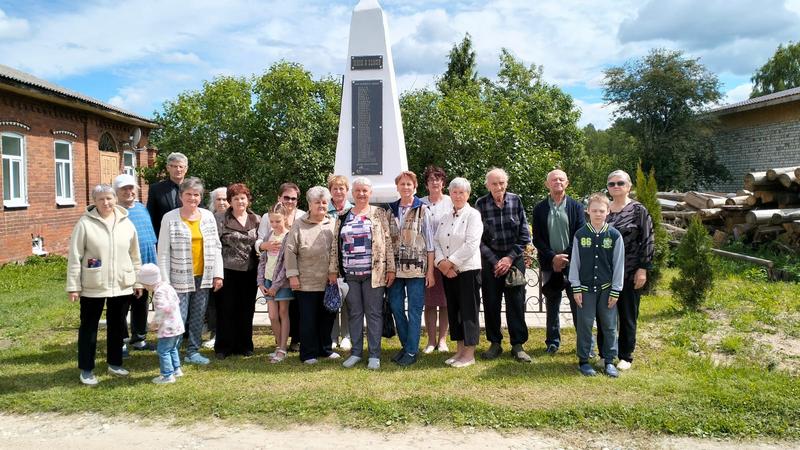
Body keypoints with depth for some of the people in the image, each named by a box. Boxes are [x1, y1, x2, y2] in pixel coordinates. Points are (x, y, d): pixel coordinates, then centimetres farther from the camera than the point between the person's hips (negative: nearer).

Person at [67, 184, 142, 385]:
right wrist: (73, 286, -9)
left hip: (121, 285, 3)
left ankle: (115, 363, 30)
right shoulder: (85, 223, -8)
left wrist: (138, 281, 9)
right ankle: (86, 369, 19)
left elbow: (135, 255, 8)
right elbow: (74, 257, -7)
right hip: (92, 286, -3)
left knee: (117, 325, 15)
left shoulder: (126, 223, 2)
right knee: (89, 326, 8)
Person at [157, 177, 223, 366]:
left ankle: (193, 352, 24)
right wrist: (164, 281, -9)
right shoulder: (170, 218, -5)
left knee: (198, 317, 12)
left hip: (203, 277, 4)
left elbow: (216, 247, 8)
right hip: (180, 278, -4)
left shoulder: (208, 217, 6)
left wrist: (218, 274, 3)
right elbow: (163, 253, -6)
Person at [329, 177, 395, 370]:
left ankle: (374, 354, 11)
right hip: (350, 274, 3)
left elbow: (388, 241, 0)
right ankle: (356, 352, 20)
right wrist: (333, 270, 6)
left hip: (373, 272, -3)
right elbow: (335, 245, 11)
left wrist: (390, 268, -5)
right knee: (354, 313, 10)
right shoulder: (343, 216, 10)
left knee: (374, 313, 3)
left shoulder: (379, 213, 3)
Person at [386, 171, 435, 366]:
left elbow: (430, 242, -2)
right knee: (395, 307, 8)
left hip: (416, 268, -4)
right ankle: (406, 345, 25)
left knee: (414, 310, 1)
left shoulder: (423, 210, -1)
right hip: (395, 268, 4)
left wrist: (430, 271, -6)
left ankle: (411, 351, 11)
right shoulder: (391, 211, 10)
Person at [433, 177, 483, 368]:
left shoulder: (473, 215, -5)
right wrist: (441, 262, -8)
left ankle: (469, 354, 8)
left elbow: (471, 245, -16)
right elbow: (436, 241, 9)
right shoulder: (445, 218, 14)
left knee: (468, 311, -1)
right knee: (453, 310, 11)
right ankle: (459, 350, 22)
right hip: (448, 272, 6)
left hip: (468, 270, -6)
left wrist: (451, 262, -14)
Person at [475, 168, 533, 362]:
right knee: (491, 303, 4)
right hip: (490, 261, 0)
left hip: (514, 259, 0)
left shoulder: (516, 201, 0)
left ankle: (518, 345, 12)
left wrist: (510, 257, -7)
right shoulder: (481, 204, -3)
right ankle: (495, 343, 19)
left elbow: (524, 234, 1)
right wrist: (494, 261, -9)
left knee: (516, 302, 2)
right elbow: (478, 238, -3)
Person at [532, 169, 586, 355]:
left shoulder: (576, 206, 2)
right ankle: (553, 341, 21)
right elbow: (537, 239, 0)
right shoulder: (539, 209, 4)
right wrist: (553, 257, -11)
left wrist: (566, 257, -11)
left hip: (573, 263, -1)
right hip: (550, 264, 1)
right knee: (552, 306, 10)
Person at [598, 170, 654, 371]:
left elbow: (648, 241, -5)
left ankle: (625, 357, 20)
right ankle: (605, 355, 22)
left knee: (627, 316, 7)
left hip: (629, 273, -3)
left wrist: (643, 269, -11)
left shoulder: (638, 210, -3)